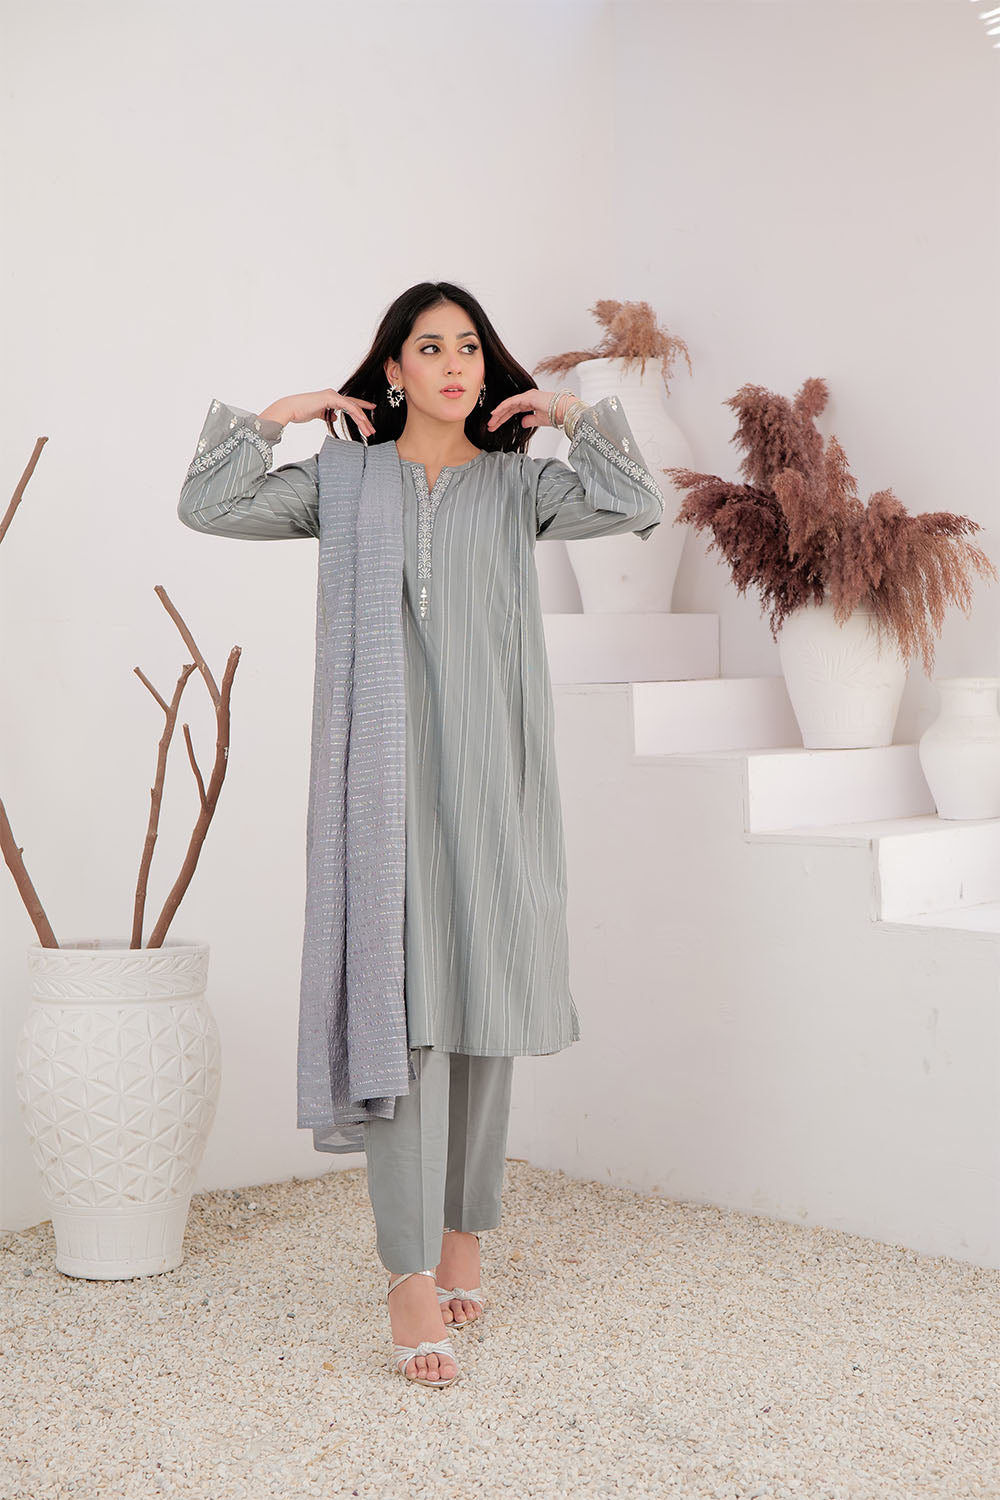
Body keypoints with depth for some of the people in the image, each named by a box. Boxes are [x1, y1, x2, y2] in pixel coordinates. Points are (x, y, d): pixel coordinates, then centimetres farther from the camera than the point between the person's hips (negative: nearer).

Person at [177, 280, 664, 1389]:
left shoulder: (520, 482, 11)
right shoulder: (344, 480, 10)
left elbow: (640, 508, -4)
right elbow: (206, 506, 3)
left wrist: (574, 415, 1)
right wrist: (279, 416, 4)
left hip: (492, 773, 2)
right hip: (387, 769, -2)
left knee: (483, 1004, 7)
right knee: (406, 1005, -9)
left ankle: (462, 1226, 23)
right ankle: (411, 1276, -7)